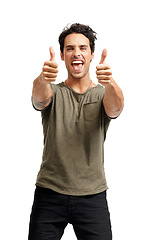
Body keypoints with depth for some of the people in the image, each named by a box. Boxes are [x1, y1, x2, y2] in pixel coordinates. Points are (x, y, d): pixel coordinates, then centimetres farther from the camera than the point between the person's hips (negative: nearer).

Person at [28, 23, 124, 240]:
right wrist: (43, 79, -43)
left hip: (93, 196, 0)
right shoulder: (54, 92, 4)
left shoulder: (103, 94, 4)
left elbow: (115, 108, -19)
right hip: (49, 193, 0)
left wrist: (110, 83, -41)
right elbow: (40, 97, -20)